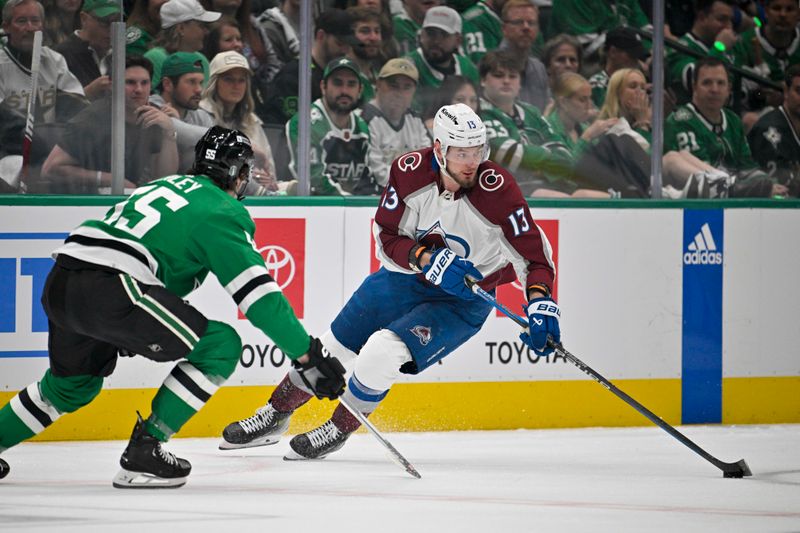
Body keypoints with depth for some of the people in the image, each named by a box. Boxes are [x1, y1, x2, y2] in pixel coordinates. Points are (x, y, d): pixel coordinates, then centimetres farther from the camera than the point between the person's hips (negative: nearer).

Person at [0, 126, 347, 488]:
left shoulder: (167, 185, 27)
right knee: (220, 347, -2)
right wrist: (307, 355, -3)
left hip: (59, 285, 9)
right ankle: (143, 451, -2)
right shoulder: (223, 211, 2)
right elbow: (258, 294, -5)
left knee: (71, 386, 33)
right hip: (108, 291, -9)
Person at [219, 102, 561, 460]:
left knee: (382, 352, -23)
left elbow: (533, 251, -23)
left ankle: (338, 430, 4)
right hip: (404, 277, 4)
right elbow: (388, 239, -13)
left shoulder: (496, 187, -27)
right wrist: (428, 258, -31)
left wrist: (540, 302, -38)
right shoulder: (410, 171, -19)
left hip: (464, 300, -4)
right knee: (332, 348, 11)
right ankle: (274, 417, 36)